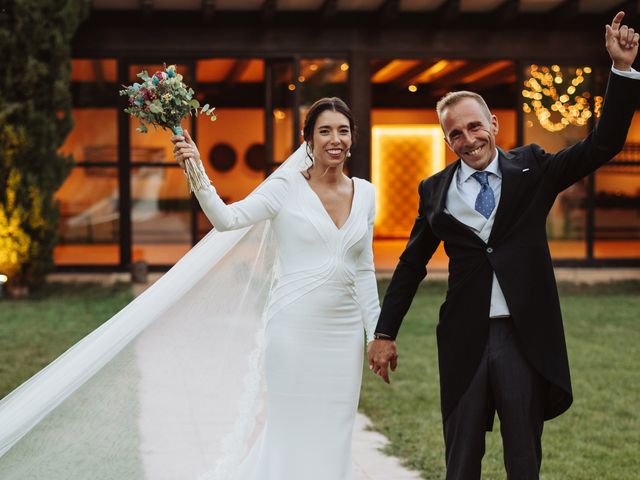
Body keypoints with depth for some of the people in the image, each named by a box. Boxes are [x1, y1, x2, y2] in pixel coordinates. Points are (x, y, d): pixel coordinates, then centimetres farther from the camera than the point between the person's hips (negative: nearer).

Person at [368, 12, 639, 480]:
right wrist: (385, 334, 10)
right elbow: (412, 265, 11)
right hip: (465, 339, 1)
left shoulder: (531, 169, 2)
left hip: (525, 337, -1)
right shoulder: (435, 190, 5)